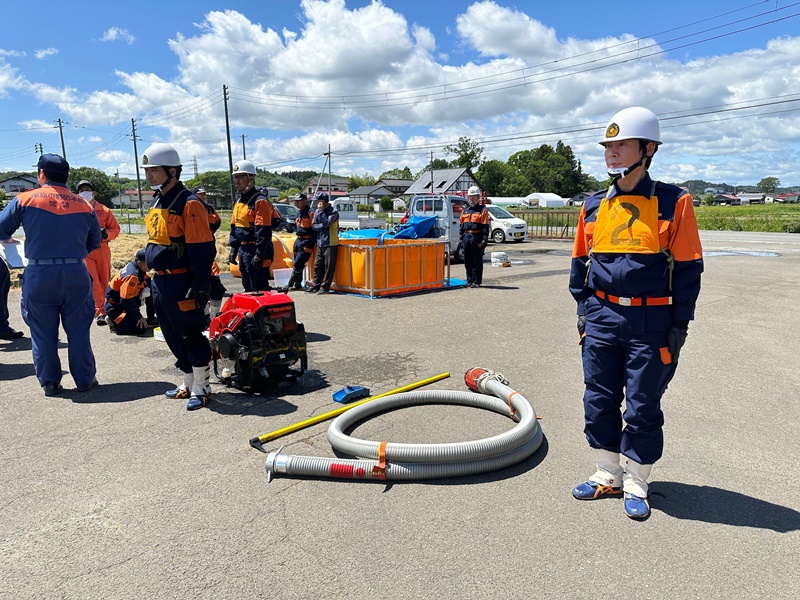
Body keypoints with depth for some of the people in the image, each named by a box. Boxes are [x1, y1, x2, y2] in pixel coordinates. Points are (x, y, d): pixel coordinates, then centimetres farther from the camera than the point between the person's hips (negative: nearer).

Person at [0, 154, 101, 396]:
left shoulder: (25, 200, -2)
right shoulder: (84, 205, 4)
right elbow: (95, 242, 11)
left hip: (38, 275, -1)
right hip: (76, 274, 1)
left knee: (43, 331, 11)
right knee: (78, 329, 11)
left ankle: (49, 382, 18)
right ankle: (85, 379, 17)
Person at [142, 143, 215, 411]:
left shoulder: (189, 204, -15)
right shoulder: (156, 202, 13)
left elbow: (203, 250, -18)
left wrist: (199, 286, -20)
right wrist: (154, 277, 20)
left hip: (182, 283, -9)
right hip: (160, 281, 9)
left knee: (192, 336, 0)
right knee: (173, 337, 16)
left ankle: (201, 388, 14)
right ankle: (189, 383, 30)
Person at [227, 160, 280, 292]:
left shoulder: (259, 201, -14)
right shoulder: (239, 202, 15)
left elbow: (264, 232, -19)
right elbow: (234, 228, 21)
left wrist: (258, 255, -23)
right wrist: (233, 250, 15)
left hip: (256, 251, -9)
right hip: (243, 250, 9)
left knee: (260, 290, -6)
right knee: (248, 289, 17)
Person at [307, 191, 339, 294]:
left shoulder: (333, 212, -8)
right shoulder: (317, 211, 10)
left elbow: (326, 223, -20)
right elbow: (313, 226, 4)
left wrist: (321, 210, -15)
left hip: (330, 243, -6)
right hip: (320, 243, 6)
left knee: (329, 267, -1)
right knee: (318, 266, 10)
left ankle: (325, 287, 5)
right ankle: (316, 286, 19)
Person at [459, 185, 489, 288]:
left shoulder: (482, 210, -1)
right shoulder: (465, 210, 17)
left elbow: (485, 227, -7)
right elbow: (461, 225, 19)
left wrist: (484, 240, -14)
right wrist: (462, 238, 11)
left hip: (477, 237, -6)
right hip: (466, 237, 6)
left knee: (477, 261, -2)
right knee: (467, 261, 10)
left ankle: (477, 282, 5)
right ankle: (469, 281, 19)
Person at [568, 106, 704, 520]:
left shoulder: (673, 203, -4)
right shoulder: (594, 206, 8)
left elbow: (688, 268, -3)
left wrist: (680, 324, -6)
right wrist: (584, 309, 9)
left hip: (650, 321, -4)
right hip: (601, 318, 4)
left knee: (642, 408, 6)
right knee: (599, 402, 10)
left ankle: (635, 485, 25)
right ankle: (607, 476, 28)